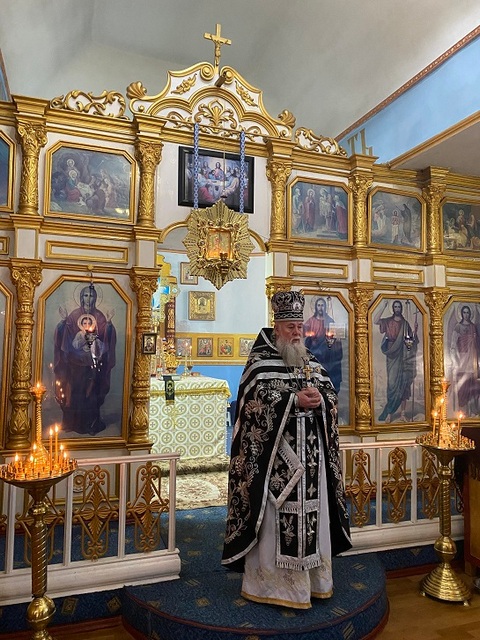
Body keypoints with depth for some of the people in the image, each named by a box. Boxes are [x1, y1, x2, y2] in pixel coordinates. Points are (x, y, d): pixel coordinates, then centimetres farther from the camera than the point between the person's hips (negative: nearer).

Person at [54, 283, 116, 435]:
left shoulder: (99, 316, 3)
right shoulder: (74, 314, 2)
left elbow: (105, 336, -5)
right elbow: (66, 334, -5)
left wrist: (108, 323, -20)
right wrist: (64, 320, -18)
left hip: (93, 362, 0)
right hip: (76, 361, 0)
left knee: (91, 392, 3)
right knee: (75, 390, 4)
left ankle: (91, 423, 13)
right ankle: (73, 421, 17)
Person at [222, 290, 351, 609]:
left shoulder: (311, 361, 14)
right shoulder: (261, 360, -4)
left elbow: (331, 393, 8)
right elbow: (257, 397, -17)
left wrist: (319, 398, -14)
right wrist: (295, 400, -21)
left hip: (311, 453, 6)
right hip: (274, 453, -5)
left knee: (311, 511, 12)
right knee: (276, 515, -1)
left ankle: (310, 576, 28)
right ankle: (271, 580, 14)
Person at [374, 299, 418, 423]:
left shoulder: (405, 323, 10)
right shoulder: (388, 321, 4)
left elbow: (411, 339, 11)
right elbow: (375, 321, -14)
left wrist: (415, 330, -7)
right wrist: (383, 306, -12)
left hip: (403, 356, 2)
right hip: (392, 356, -2)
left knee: (404, 383, 1)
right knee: (392, 383, -6)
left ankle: (402, 413, 7)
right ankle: (389, 413, 0)